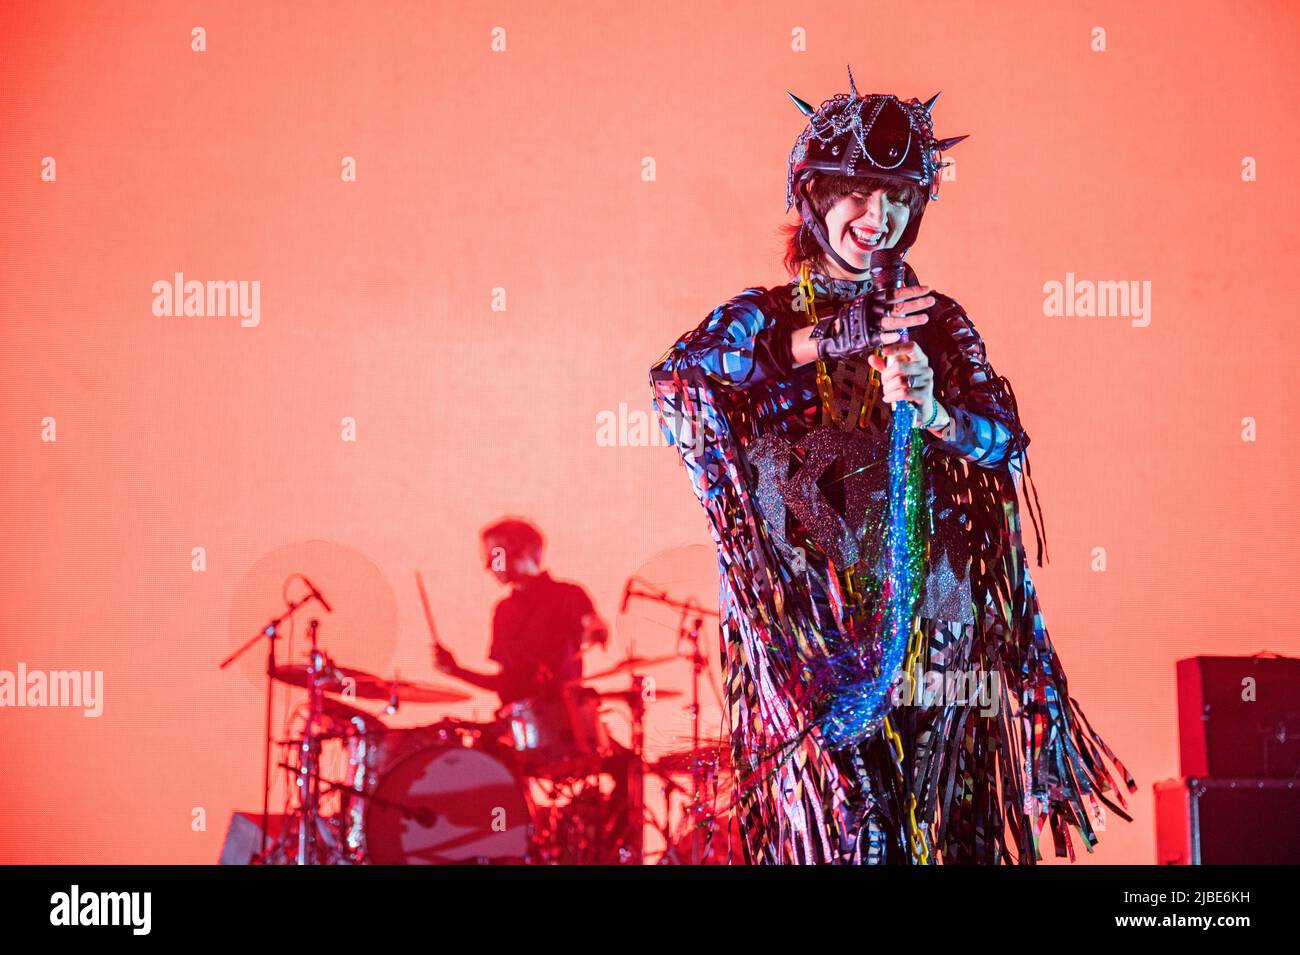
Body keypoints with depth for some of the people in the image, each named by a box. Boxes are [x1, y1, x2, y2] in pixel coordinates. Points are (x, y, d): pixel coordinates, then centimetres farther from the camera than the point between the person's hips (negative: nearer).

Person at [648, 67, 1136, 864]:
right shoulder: (767, 316, 6)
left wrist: (932, 410, -18)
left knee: (955, 826, 2)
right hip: (820, 628, -2)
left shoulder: (938, 321, 14)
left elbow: (1010, 442, 3)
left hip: (937, 624, 3)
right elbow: (673, 372, -14)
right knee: (848, 830, -9)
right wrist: (829, 337, -16)